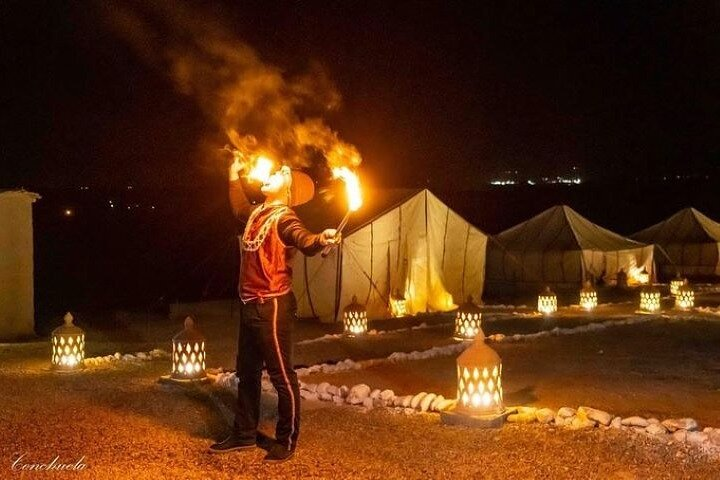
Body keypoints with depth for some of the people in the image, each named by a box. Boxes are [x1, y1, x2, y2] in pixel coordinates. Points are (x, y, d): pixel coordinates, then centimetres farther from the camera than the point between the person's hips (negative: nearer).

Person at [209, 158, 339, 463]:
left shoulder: (284, 218, -12)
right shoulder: (256, 214, 13)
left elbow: (303, 240, -33)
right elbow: (239, 209, 39)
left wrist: (321, 240, -55)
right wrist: (234, 178, 42)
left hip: (272, 306, -9)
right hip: (250, 305, 9)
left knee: (281, 376, 0)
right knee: (247, 373, 18)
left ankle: (286, 441, 12)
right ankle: (244, 434, 32)